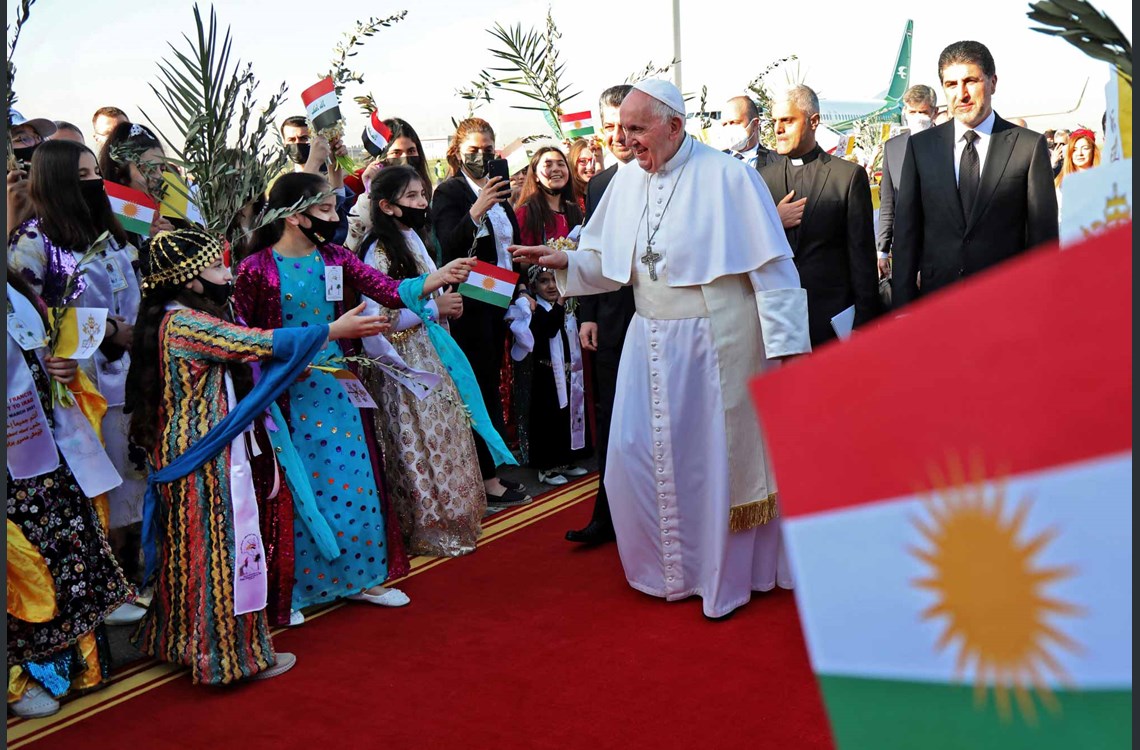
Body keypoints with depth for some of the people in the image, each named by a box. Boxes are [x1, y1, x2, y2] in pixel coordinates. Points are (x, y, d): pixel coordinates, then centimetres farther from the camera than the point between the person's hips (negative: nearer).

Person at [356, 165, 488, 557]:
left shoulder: (415, 239, 12)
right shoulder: (379, 252, -14)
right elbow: (377, 318, -21)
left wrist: (449, 304, 9)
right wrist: (433, 306, -19)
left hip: (431, 354, 8)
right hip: (404, 360, -8)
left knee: (442, 432, 12)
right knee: (419, 440, -2)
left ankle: (448, 520, 24)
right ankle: (426, 530, 11)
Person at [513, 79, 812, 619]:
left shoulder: (727, 177, -10)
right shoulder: (627, 182, 6)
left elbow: (770, 266, -11)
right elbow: (609, 263, 11)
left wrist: (784, 345, -14)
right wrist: (566, 261, -9)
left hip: (715, 344, -5)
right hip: (650, 344, 5)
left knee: (719, 456, 6)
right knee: (641, 455, 6)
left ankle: (728, 573, 27)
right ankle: (668, 565, 30)